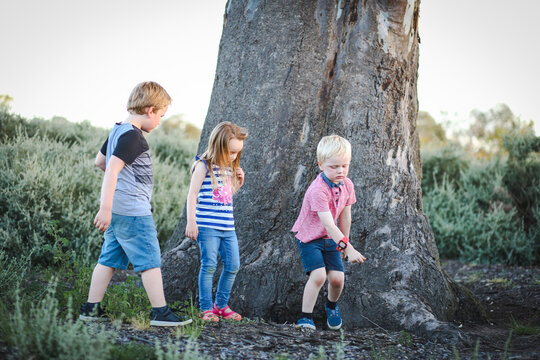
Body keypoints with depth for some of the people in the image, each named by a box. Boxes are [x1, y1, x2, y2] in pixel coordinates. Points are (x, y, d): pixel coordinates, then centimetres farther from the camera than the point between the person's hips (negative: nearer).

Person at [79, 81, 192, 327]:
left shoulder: (117, 131, 13)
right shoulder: (132, 136, -17)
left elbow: (99, 161, 27)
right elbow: (112, 169, -25)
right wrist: (106, 208, -30)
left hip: (117, 210, 10)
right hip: (133, 210, -10)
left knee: (109, 258, 13)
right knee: (150, 260, -3)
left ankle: (91, 308, 16)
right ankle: (160, 312, 2)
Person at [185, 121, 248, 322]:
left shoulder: (230, 167, 14)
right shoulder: (204, 166, -7)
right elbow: (192, 195, -9)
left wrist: (239, 182, 9)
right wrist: (191, 222, -15)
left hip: (228, 226, 7)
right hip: (207, 226, -7)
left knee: (233, 266, 7)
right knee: (209, 265, -6)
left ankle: (222, 305, 21)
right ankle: (206, 308, 4)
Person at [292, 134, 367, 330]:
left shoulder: (347, 185, -6)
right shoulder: (318, 190, -29)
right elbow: (328, 224, -35)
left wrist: (344, 242, 14)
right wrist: (348, 248, -42)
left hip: (331, 239, 6)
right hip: (310, 238, -6)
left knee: (337, 277, -4)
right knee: (318, 275, -23)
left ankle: (331, 305, 30)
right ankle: (305, 317, -7)